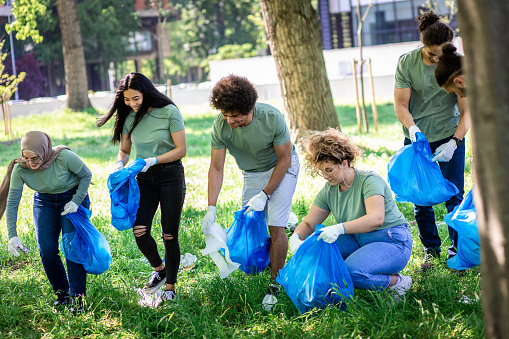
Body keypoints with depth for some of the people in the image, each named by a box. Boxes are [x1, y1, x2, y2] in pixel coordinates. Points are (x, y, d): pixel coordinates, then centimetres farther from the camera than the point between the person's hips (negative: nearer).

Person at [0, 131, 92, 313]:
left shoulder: (64, 157, -32)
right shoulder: (20, 168, -24)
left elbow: (86, 175, -14)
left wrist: (76, 202, -23)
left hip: (73, 197, -3)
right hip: (44, 201, 3)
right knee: (47, 251, -3)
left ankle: (78, 296, -3)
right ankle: (62, 293, 15)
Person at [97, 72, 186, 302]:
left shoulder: (169, 112, -10)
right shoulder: (129, 117, 3)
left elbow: (181, 150, -10)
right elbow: (124, 150, 15)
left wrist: (152, 160, -20)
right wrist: (120, 165, -7)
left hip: (171, 174, -4)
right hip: (144, 177, 4)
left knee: (169, 235, -2)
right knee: (139, 231, -10)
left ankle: (170, 287, 11)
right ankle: (159, 270, 18)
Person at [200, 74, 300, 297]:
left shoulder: (272, 118, -33)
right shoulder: (220, 126, -26)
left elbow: (284, 159, -20)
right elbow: (216, 168, -17)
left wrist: (264, 195, -22)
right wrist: (211, 209, -25)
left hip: (282, 169, -4)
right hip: (252, 174, 4)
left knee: (275, 226, -14)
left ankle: (276, 281, -2)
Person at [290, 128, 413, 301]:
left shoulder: (369, 180, -19)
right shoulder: (329, 190, 2)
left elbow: (376, 219, -34)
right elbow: (308, 223, 7)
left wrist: (339, 228, -47)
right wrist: (295, 237, -17)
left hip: (393, 243, -7)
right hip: (359, 241, 7)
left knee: (351, 271, -33)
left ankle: (397, 282, -8)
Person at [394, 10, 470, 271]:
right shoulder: (407, 63, -9)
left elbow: (467, 111, -11)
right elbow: (400, 104, -7)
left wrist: (454, 142, -24)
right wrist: (412, 127, -26)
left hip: (450, 137, -1)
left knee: (454, 197, -3)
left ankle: (457, 250, 9)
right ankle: (430, 249, 20)